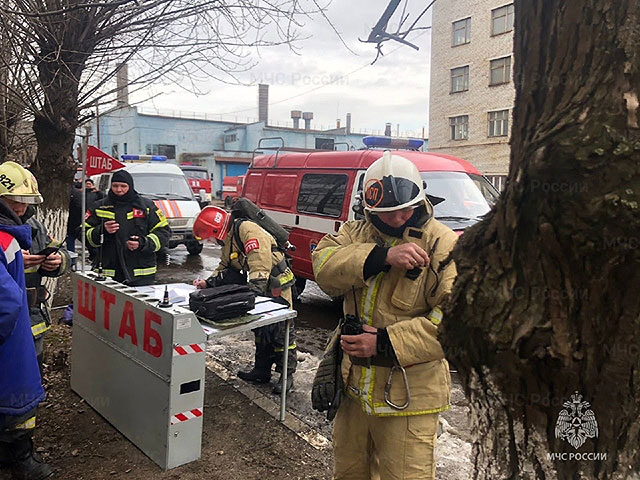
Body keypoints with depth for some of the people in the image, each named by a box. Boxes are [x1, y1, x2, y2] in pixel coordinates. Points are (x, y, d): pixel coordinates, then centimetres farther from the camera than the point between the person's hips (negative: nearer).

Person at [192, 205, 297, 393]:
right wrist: (208, 282, 3)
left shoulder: (247, 229, -20)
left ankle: (287, 374, 9)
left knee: (281, 332, -2)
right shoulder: (228, 240, 13)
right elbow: (225, 268, 18)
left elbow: (260, 263, -28)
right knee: (261, 330, 16)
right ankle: (262, 370, 28)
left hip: (277, 284, -10)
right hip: (260, 287, 10)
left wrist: (253, 291, -30)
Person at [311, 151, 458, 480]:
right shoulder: (356, 233, 4)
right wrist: (383, 256, -29)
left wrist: (385, 343, -24)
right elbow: (324, 265, -15)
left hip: (407, 397, -5)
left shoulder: (445, 247, -13)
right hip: (354, 384, 6)